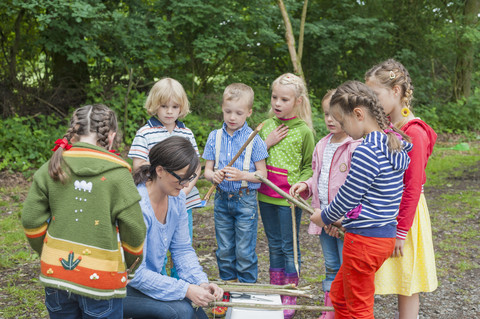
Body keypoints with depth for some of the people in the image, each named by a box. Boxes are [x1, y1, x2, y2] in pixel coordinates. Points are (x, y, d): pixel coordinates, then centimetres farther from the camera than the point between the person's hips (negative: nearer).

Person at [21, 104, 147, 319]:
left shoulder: (51, 168, 0)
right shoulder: (117, 174, -10)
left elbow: (31, 220, 1)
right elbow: (133, 229, -8)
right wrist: (129, 265, 11)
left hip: (56, 274, 4)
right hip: (101, 278, -3)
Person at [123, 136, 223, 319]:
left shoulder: (176, 197, -2)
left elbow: (182, 249, 4)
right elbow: (135, 273, -26)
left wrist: (201, 283, -12)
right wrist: (186, 290, -28)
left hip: (151, 281, 8)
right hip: (123, 288, -7)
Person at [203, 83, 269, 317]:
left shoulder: (253, 139, -7)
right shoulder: (215, 137, 4)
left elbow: (262, 173, -5)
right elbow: (207, 169, 6)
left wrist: (242, 175, -22)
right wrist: (214, 175, -16)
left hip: (246, 200, -4)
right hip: (222, 199, 4)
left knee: (244, 252, 0)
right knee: (224, 251, 12)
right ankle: (227, 296, 25)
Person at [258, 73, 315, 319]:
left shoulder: (304, 131, -6)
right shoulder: (266, 126, 5)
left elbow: (309, 166, -1)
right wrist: (267, 143, -8)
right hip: (266, 196, 4)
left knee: (290, 248, 5)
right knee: (274, 246, 15)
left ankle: (290, 299, 16)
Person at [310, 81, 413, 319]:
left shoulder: (366, 152, -24)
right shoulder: (394, 144, 6)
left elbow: (347, 197, -17)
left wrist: (325, 217, 2)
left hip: (365, 240, -9)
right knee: (338, 295, 23)